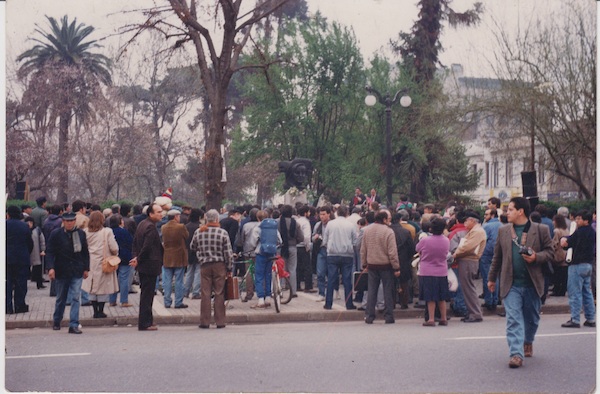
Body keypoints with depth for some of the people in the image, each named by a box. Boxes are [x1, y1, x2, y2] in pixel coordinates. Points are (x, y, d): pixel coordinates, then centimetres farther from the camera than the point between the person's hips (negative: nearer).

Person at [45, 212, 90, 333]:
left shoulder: (81, 233, 2)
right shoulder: (56, 234, -5)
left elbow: (85, 252, 9)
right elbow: (49, 252, -7)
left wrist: (86, 268, 7)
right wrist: (50, 268, -18)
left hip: (77, 271, 1)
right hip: (61, 271, -1)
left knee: (76, 297, -8)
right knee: (61, 298, 13)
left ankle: (74, 325, -8)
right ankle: (56, 321, 33)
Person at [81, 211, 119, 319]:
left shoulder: (86, 232, -2)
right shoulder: (107, 232, -12)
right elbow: (114, 248, -13)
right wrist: (115, 254, 7)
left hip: (90, 263, 4)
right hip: (103, 263, -4)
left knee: (92, 288, 12)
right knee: (103, 287, 6)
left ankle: (95, 311, 15)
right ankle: (100, 311, 8)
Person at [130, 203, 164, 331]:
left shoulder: (142, 224, 11)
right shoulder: (151, 227, -20)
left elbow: (135, 242, 13)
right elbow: (147, 247, -24)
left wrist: (136, 257, 6)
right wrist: (138, 260, -13)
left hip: (143, 266, 10)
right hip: (150, 266, -10)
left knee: (146, 293, 17)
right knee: (147, 294, -4)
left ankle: (147, 320, 27)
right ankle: (145, 323, 1)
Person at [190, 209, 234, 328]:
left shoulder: (198, 232, -1)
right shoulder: (223, 233, -8)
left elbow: (192, 247, 14)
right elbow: (228, 253, -7)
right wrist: (229, 268, 2)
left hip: (205, 265, 2)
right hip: (219, 265, -2)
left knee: (205, 294, 5)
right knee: (219, 294, 4)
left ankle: (205, 322, 7)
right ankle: (220, 322, 7)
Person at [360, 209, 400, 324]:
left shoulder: (366, 230, 2)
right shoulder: (388, 232, -15)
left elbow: (363, 250, 8)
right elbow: (392, 252, -15)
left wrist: (364, 264, 17)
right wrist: (396, 268, -9)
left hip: (372, 265, 4)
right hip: (386, 265, -4)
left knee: (372, 291, 10)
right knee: (388, 291, 5)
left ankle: (369, 316, 10)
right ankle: (388, 316, 8)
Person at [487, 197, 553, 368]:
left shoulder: (541, 230, -1)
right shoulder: (503, 231, 7)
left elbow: (549, 250, 3)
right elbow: (497, 256, 13)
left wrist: (536, 257, -17)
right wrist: (492, 278, 17)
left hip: (532, 283, 0)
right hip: (511, 284, 0)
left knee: (532, 318, 15)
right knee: (513, 319, -9)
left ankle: (528, 342, 41)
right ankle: (516, 354, -13)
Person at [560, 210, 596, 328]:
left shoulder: (580, 232, -15)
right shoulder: (593, 232, 11)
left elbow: (564, 243, -14)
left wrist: (563, 239, 6)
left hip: (577, 264, -9)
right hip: (589, 264, 9)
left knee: (575, 293, -5)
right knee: (587, 292, 14)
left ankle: (575, 320, -5)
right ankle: (591, 319, 16)